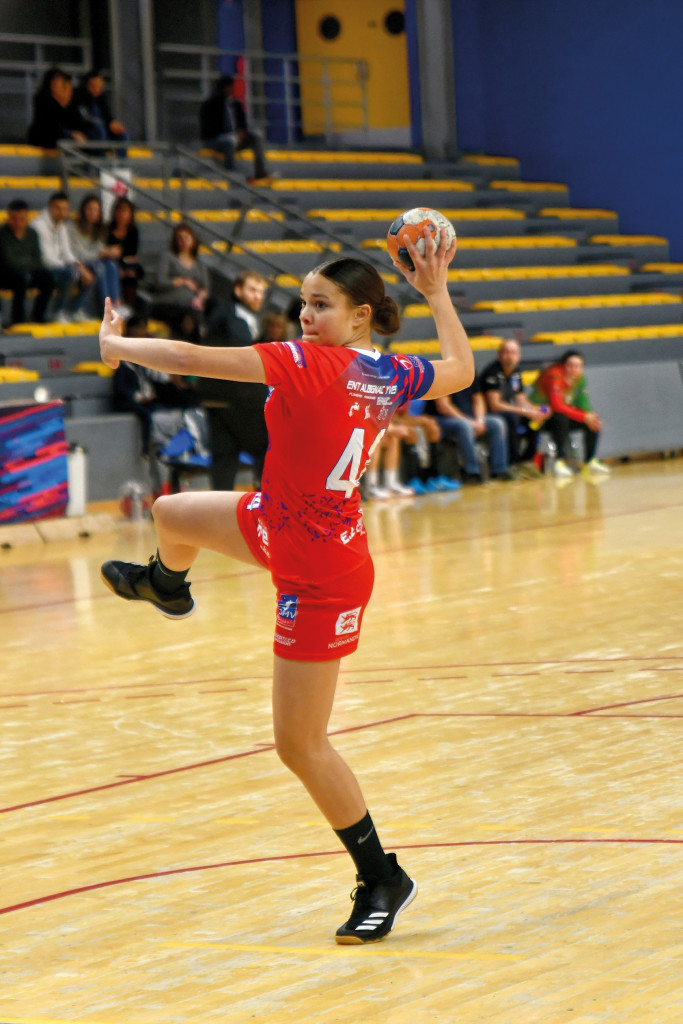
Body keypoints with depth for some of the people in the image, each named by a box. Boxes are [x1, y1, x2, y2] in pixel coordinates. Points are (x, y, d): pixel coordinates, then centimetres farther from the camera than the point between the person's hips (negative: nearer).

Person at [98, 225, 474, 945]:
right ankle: (166, 586, 69)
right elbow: (461, 369, 17)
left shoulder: (312, 365, -26)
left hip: (319, 575, -9)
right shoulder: (391, 375, -5)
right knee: (173, 514, 31)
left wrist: (118, 346, -7)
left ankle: (382, 880, 10)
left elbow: (194, 360, -24)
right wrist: (437, 293, 23)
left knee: (300, 746, -1)